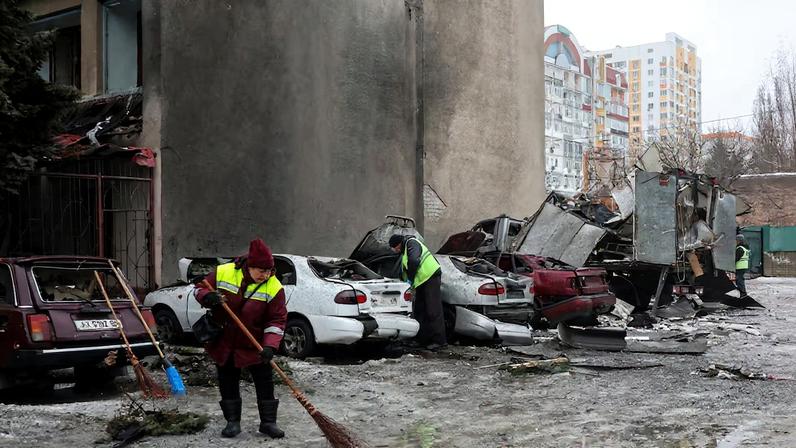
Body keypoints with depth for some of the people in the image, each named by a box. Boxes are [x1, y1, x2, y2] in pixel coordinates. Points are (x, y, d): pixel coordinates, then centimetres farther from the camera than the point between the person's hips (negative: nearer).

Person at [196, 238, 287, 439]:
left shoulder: (274, 287, -17)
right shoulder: (223, 273, -14)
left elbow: (277, 320, -15)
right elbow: (200, 288, -1)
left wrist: (270, 345, -27)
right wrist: (208, 297, -25)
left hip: (254, 345, -1)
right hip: (223, 342, 1)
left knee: (264, 382, 2)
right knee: (228, 383, 10)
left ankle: (268, 422, 15)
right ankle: (232, 421, 24)